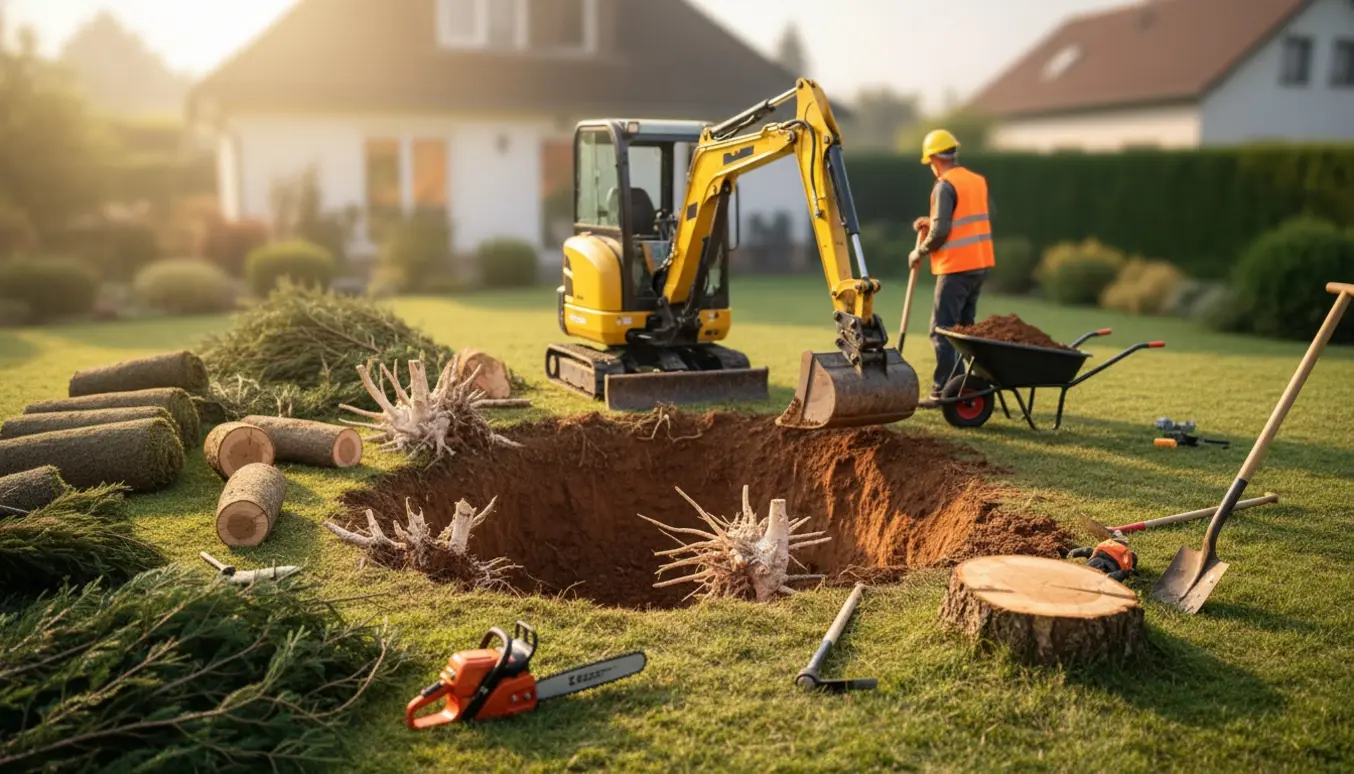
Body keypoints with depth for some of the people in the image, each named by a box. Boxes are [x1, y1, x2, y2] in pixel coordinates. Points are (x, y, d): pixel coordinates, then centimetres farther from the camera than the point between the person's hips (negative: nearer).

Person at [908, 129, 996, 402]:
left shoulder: (945, 186, -12)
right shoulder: (979, 181, 11)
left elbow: (941, 231, -19)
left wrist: (919, 252, -3)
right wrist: (931, 223, 19)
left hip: (956, 267, -8)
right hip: (981, 264, 8)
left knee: (942, 330, -3)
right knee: (965, 326, 16)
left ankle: (942, 391, -4)